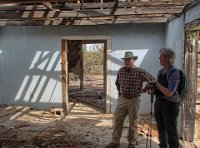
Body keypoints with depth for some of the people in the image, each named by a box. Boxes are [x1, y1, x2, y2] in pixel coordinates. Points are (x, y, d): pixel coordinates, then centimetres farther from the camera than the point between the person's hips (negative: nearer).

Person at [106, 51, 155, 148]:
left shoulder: (140, 72, -10)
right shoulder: (121, 71, 3)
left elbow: (152, 80, -3)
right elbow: (117, 83, 21)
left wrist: (143, 90, -4)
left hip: (134, 100, -3)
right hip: (122, 99, 4)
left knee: (132, 122, 7)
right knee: (118, 121, 5)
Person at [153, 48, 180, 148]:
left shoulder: (174, 73, -18)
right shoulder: (161, 72, 7)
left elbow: (169, 93, -24)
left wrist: (156, 83, -19)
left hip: (170, 104, -7)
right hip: (159, 103, 8)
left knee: (171, 131, 1)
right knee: (161, 129, 17)